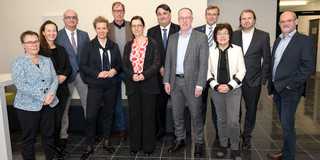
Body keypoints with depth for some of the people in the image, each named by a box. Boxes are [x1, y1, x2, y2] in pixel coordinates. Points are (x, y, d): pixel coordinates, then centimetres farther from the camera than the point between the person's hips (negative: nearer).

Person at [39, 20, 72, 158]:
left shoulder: (61, 49, 14)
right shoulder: (39, 49, -6)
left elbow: (68, 67, 13)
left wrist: (64, 75, -6)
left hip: (62, 88, 6)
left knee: (58, 119, 13)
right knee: (56, 119, -2)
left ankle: (57, 145, 27)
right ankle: (55, 147, 16)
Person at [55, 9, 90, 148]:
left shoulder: (84, 35, 8)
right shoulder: (57, 36, -1)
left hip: (83, 74, 3)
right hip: (66, 76, -2)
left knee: (88, 105, 10)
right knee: (63, 107, 9)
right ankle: (63, 135, 23)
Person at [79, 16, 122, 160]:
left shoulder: (114, 46, 9)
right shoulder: (89, 46, 0)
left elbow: (120, 64, 13)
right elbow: (83, 65, -3)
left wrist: (115, 70, -9)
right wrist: (97, 73, -16)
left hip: (111, 84, 3)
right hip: (95, 85, -3)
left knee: (109, 113, 11)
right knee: (90, 116, -6)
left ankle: (106, 142, 27)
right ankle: (89, 147, 11)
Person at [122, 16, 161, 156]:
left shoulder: (152, 43, 2)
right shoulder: (128, 45, 12)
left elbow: (157, 63, -5)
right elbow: (124, 65, 8)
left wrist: (144, 75, -17)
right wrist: (132, 75, -11)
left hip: (149, 84, -3)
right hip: (132, 85, 3)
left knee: (148, 115, 3)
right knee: (134, 115, 8)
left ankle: (148, 146, 18)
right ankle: (135, 145, 22)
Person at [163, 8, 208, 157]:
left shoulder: (201, 38, -4)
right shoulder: (172, 38, 11)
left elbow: (203, 63, -8)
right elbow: (168, 61, 11)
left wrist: (199, 85, -14)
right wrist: (166, 81, 4)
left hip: (192, 83, -4)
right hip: (175, 82, 4)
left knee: (196, 115, 6)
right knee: (177, 114, 14)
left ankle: (198, 142, 24)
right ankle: (180, 139, 31)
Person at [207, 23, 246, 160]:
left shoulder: (237, 50, 1)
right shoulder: (211, 51, 3)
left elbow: (242, 71, -1)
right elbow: (207, 71, 4)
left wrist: (229, 85, -11)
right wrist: (216, 86, -9)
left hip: (233, 90, -1)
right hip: (216, 90, 2)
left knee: (234, 120, -6)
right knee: (221, 119, 11)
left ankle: (235, 148, 15)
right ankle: (223, 145, 28)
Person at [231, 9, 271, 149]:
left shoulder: (263, 36, 1)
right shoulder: (233, 35, 4)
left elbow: (267, 60, 2)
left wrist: (263, 79, -3)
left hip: (253, 81, -1)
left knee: (251, 110, 11)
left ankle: (246, 136, 29)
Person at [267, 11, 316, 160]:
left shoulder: (305, 41, -7)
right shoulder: (277, 41, 15)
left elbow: (309, 67, -14)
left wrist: (291, 85, -16)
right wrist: (270, 88, 15)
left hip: (290, 90, -7)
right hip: (276, 89, 7)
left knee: (287, 125, -1)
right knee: (284, 124, 17)